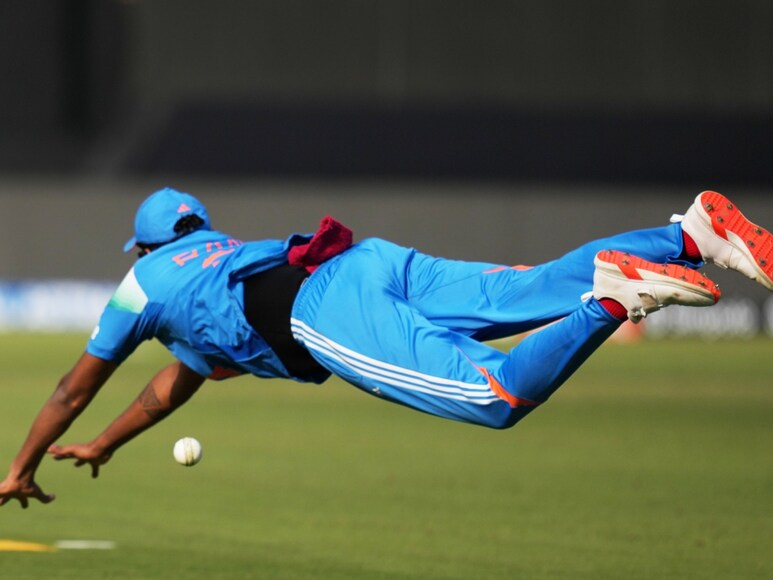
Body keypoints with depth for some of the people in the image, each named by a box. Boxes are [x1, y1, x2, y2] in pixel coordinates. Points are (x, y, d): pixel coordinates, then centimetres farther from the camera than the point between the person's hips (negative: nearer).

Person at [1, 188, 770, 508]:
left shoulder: (147, 281, 28)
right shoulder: (230, 254, 47)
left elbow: (75, 387, 36)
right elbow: (180, 378, 60)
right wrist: (105, 447, 69)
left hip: (324, 317, -7)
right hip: (378, 261, 7)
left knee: (497, 396, -25)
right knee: (542, 287, -11)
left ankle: (614, 295, -45)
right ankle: (694, 233, -28)